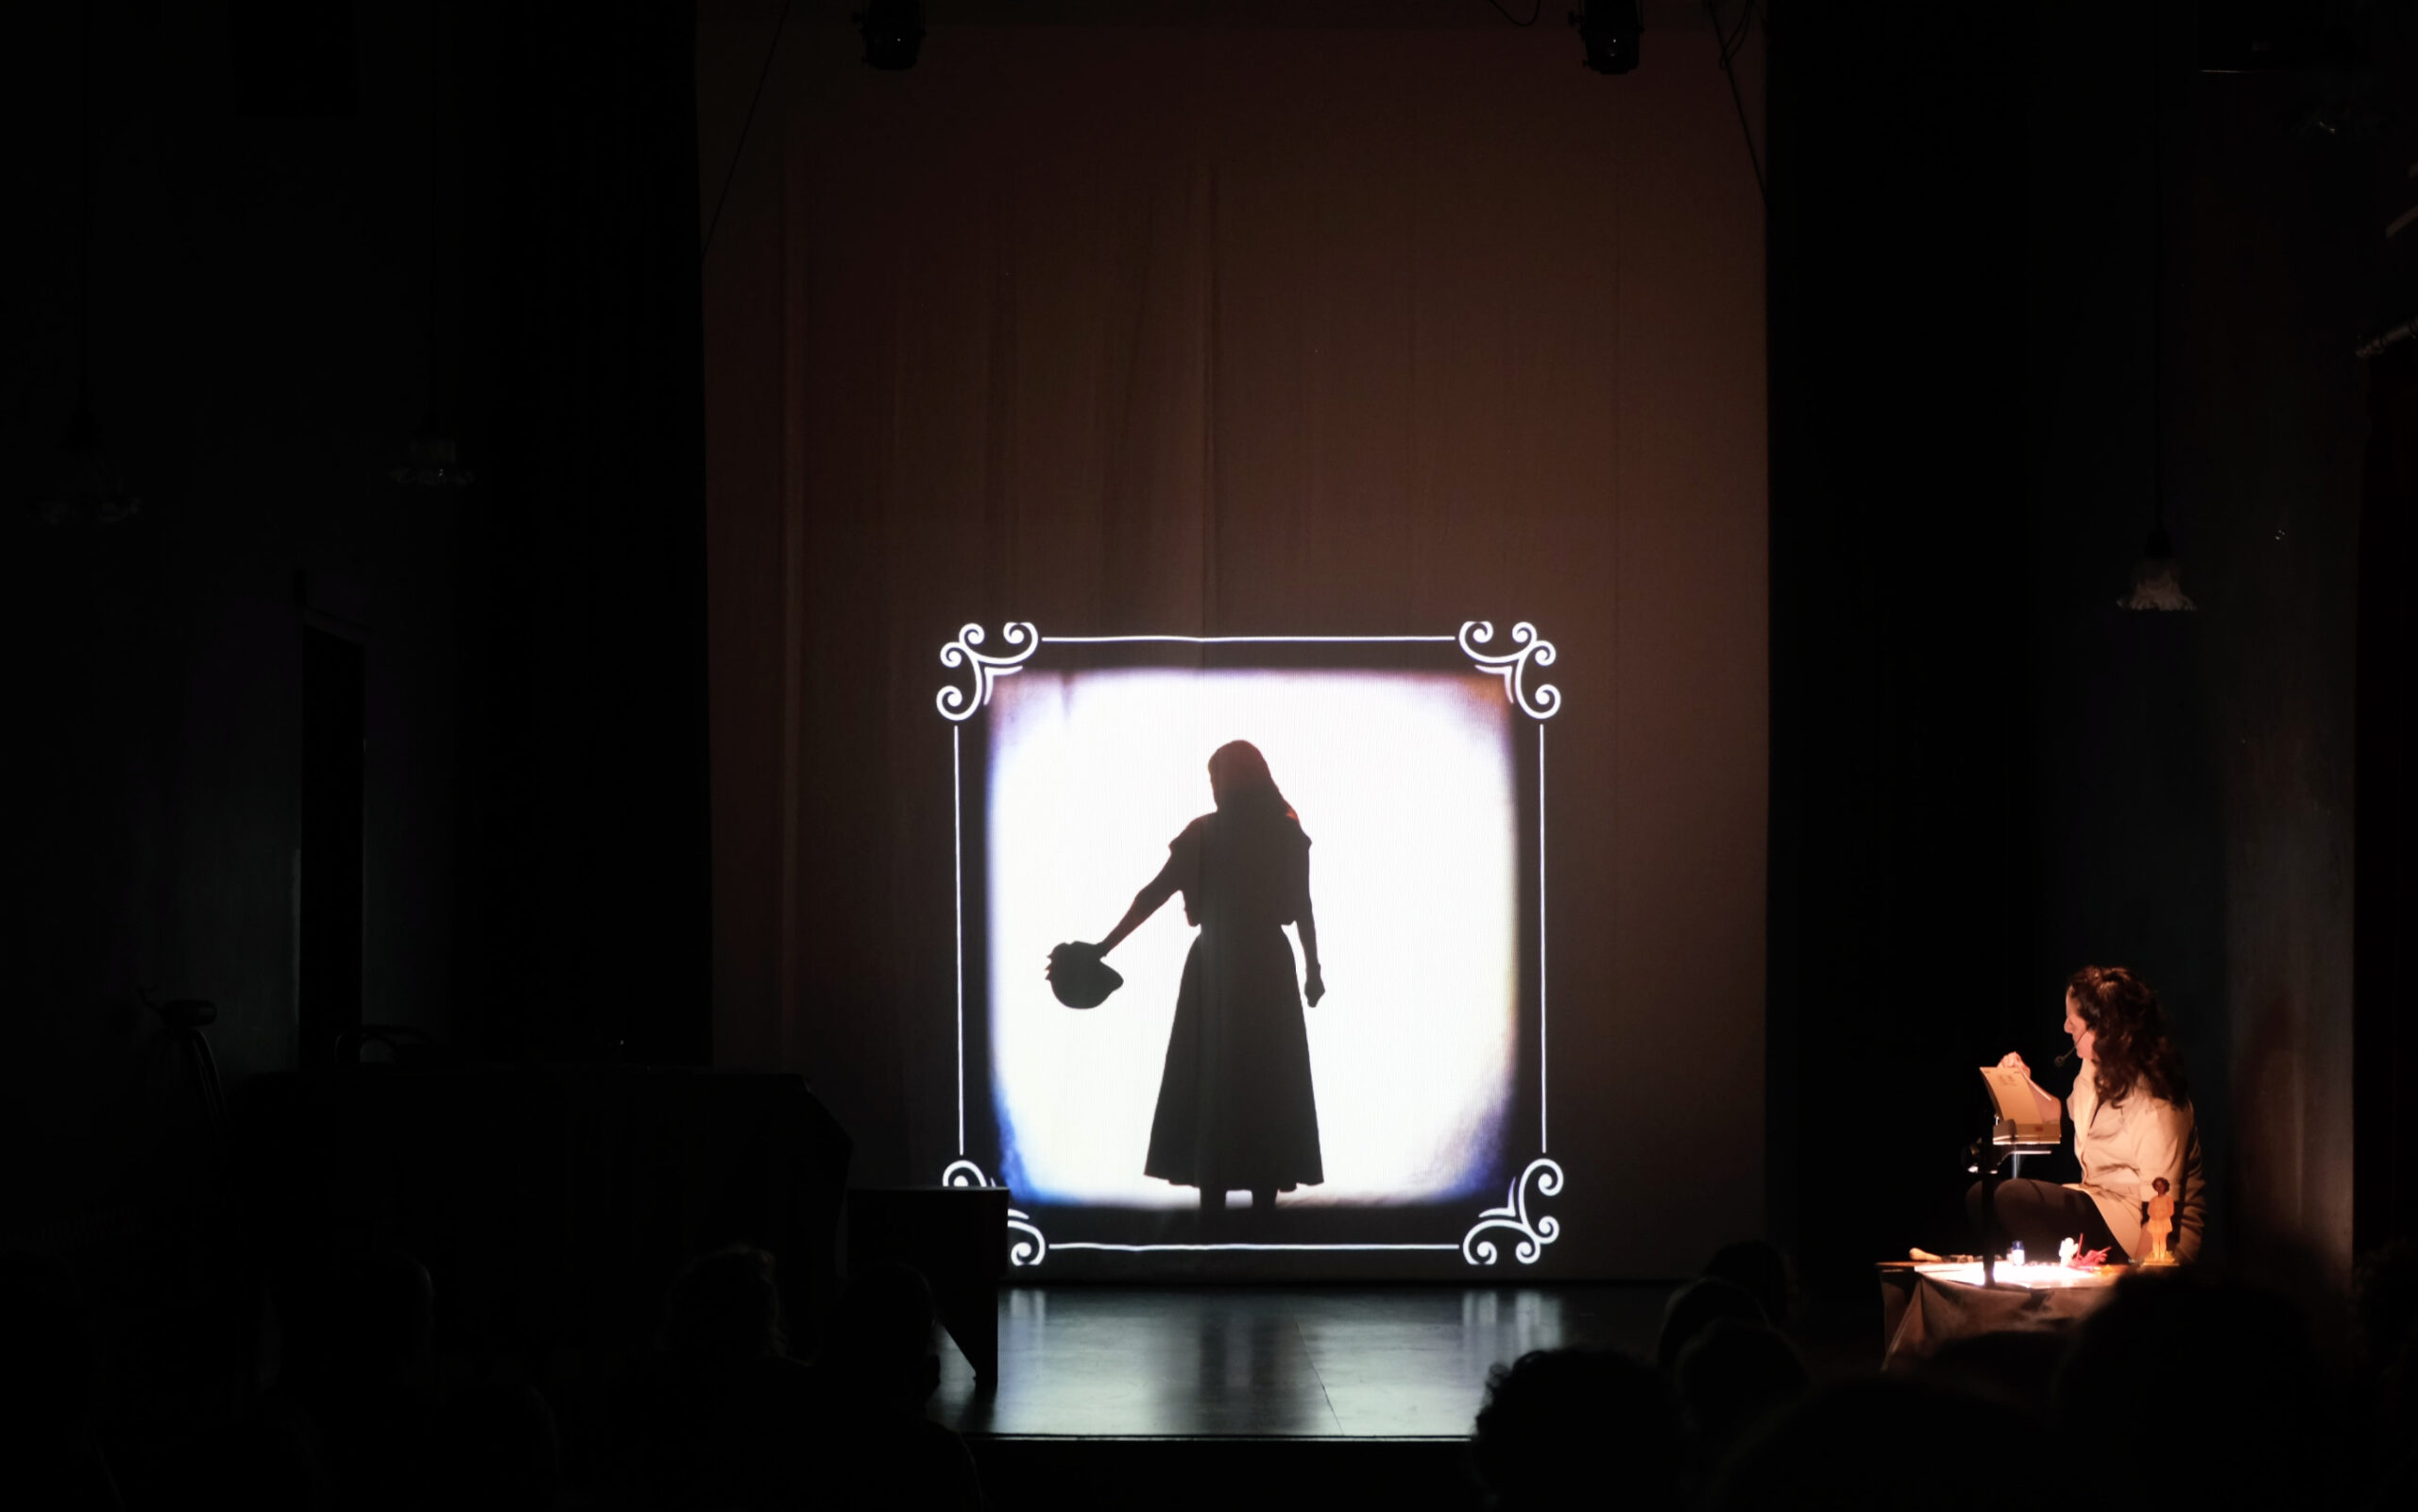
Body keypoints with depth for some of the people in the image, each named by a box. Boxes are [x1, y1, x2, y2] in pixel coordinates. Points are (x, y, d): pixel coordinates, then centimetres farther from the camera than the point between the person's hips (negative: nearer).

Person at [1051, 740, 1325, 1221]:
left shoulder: (1204, 833, -3)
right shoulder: (1287, 834, 0)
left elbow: (1154, 894, -5)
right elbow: (1302, 908, 1)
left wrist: (1104, 947, -1)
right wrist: (1313, 969, 11)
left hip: (1217, 969, -1)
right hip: (1270, 967, 1)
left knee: (1210, 1087, 5)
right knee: (1268, 1088, 5)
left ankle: (1213, 1216, 4)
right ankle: (1263, 1205, 4)